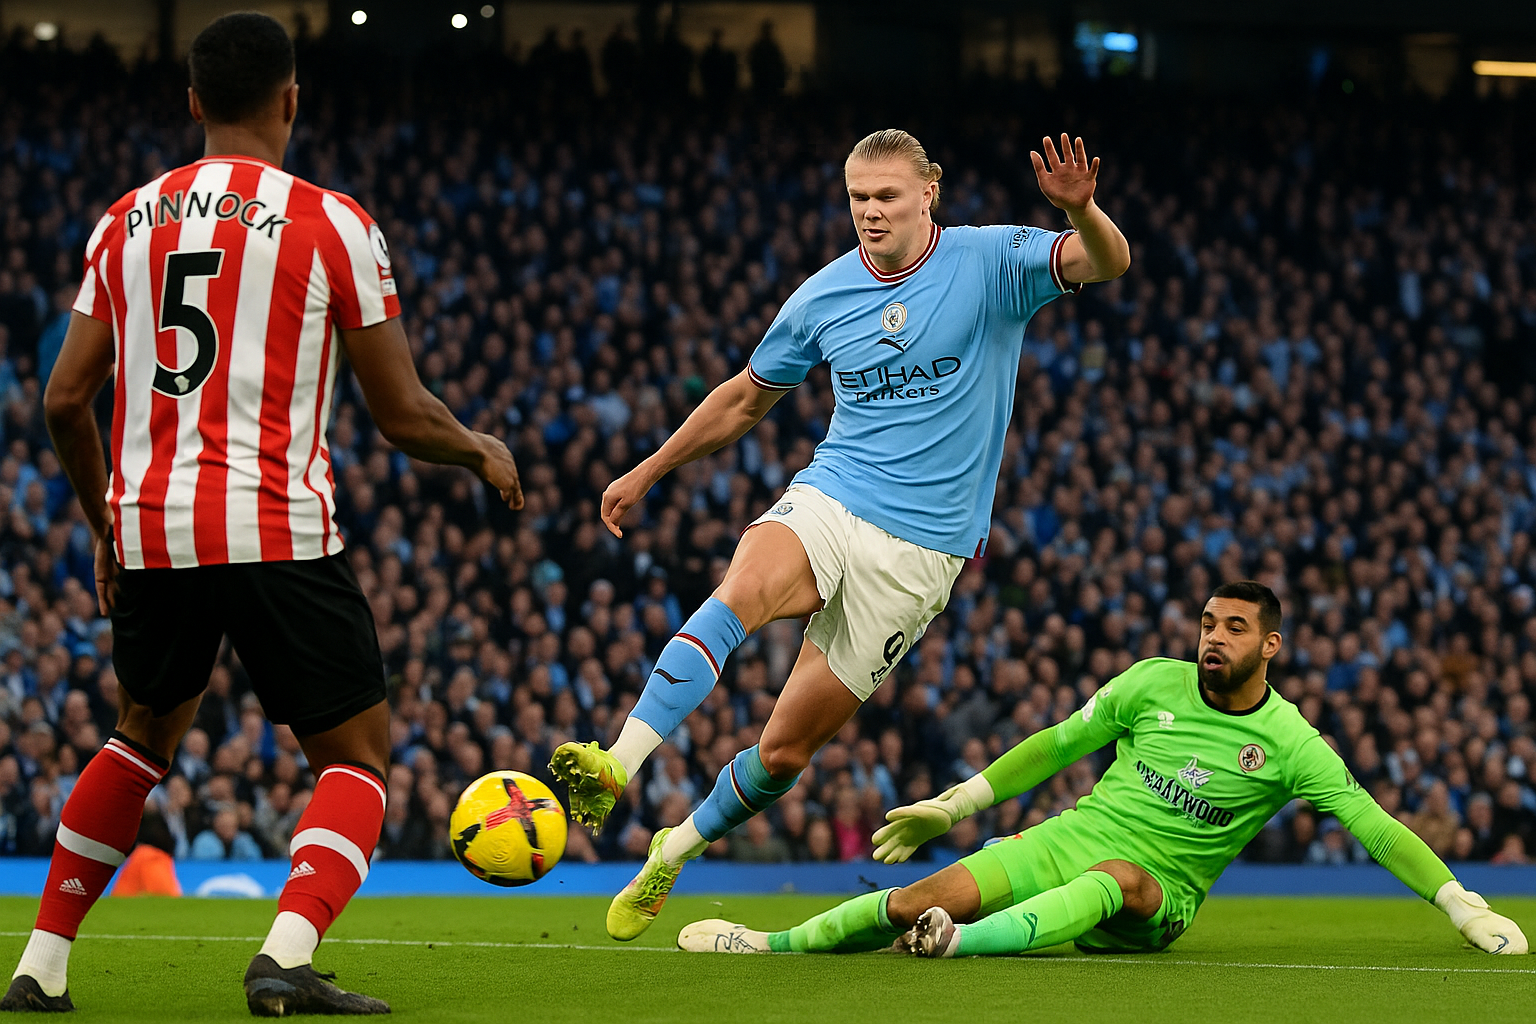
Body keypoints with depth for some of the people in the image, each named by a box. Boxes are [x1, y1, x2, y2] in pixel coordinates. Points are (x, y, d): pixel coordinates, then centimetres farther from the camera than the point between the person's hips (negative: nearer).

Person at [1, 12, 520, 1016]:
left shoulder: (128, 220, 11)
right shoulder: (330, 223, -2)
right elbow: (403, 414, 0)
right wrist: (483, 450, 21)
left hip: (148, 527, 5)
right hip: (277, 529, -5)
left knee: (145, 734, 27)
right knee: (359, 752, 7)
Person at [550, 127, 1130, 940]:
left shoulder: (989, 262, -4)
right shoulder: (822, 297, 6)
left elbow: (1109, 263, -18)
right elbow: (746, 398, 21)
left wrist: (1080, 209, -40)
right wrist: (648, 471, 23)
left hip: (919, 550, -2)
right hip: (826, 504, 2)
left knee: (786, 747, -1)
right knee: (736, 597, -34)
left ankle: (677, 850, 24)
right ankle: (616, 765, -46)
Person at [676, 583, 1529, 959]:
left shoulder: (1290, 743, -6)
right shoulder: (1152, 684, 3)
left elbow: (1375, 826, -6)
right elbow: (1058, 745, 13)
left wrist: (1462, 906, -12)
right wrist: (955, 802, 14)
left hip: (1155, 896, -3)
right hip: (1067, 841, 3)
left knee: (1113, 880, -42)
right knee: (926, 899, -21)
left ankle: (966, 942, -63)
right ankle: (776, 944, -10)